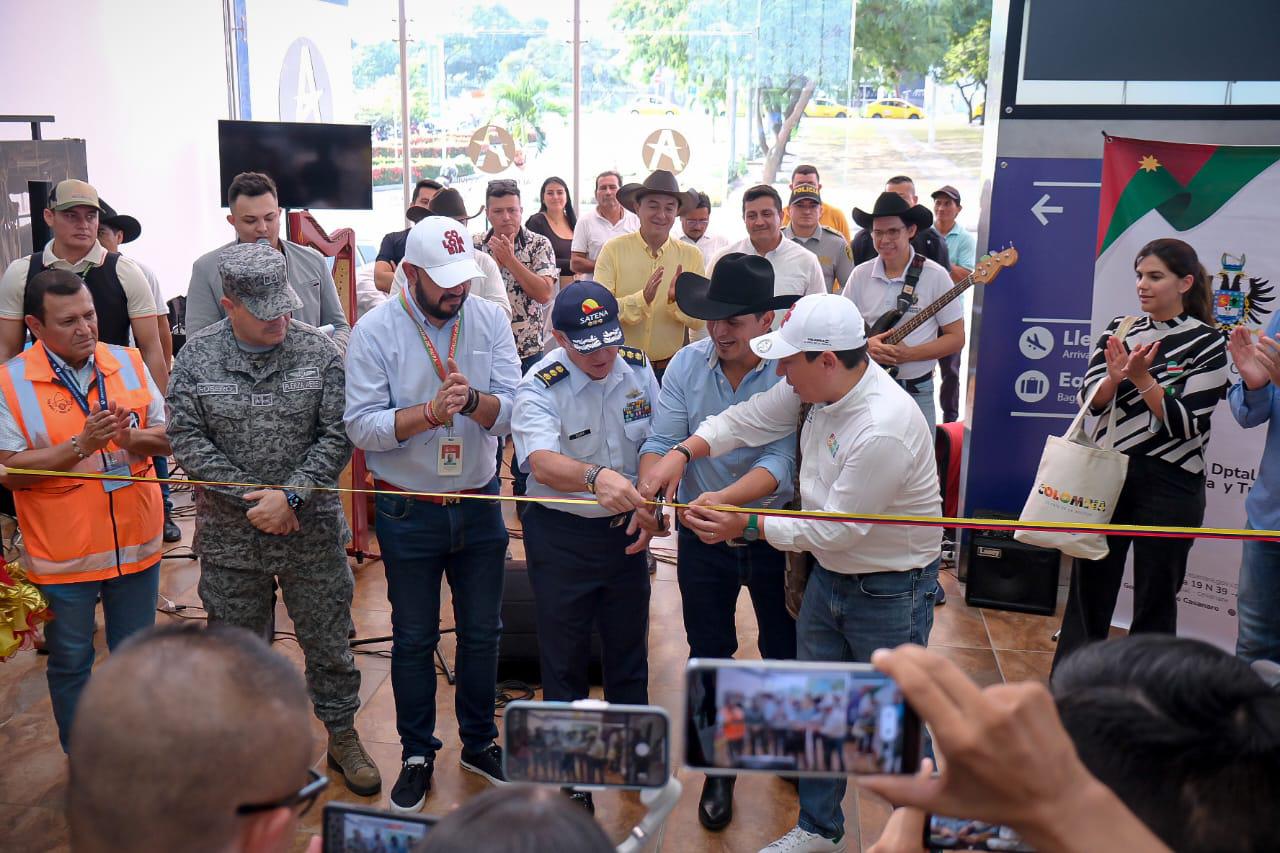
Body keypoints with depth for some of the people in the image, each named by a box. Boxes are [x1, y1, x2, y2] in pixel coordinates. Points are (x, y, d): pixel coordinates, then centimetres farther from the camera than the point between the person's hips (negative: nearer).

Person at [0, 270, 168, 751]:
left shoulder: (128, 363, 1)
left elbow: (169, 437, 2)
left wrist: (131, 436, -19)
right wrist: (81, 445, -25)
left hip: (136, 543, 3)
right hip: (62, 554, -3)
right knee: (70, 664, 15)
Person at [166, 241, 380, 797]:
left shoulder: (318, 351, -6)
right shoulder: (197, 355, -4)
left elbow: (337, 436, -8)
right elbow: (186, 439, -7)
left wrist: (290, 495, -17)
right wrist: (250, 498, -14)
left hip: (312, 530, 0)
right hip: (229, 537, 1)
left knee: (328, 642, 12)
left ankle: (342, 736, 31)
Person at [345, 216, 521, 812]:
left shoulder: (490, 321, -4)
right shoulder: (375, 330, -10)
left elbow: (511, 410, -10)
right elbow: (362, 426, -16)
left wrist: (471, 399, -31)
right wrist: (430, 412, -30)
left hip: (479, 505, 2)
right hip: (408, 511, -2)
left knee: (482, 632, 15)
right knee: (413, 639, 12)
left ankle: (479, 743, 35)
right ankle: (417, 754, 30)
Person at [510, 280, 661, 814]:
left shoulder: (637, 367, -5)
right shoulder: (539, 388, -21)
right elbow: (542, 462, -39)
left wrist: (649, 506, -7)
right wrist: (596, 477, -58)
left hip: (626, 529, 4)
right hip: (561, 535, -4)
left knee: (629, 646, 19)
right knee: (564, 659, 8)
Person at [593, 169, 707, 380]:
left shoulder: (692, 256, 0)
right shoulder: (613, 250, -6)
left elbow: (698, 322, -2)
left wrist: (677, 300, -20)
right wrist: (642, 299, -27)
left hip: (670, 368, 2)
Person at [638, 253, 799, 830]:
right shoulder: (687, 364, -10)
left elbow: (783, 462, -28)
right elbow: (663, 441, -13)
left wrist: (724, 498, -45)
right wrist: (652, 479, -35)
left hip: (774, 534, -2)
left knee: (784, 652, 18)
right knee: (709, 655, 14)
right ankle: (719, 766, 35)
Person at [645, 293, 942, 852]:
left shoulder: (882, 430, -32)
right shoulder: (823, 384, -7)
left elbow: (835, 530, -27)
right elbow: (752, 418, 4)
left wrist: (747, 526, -20)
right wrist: (682, 453, -8)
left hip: (891, 591, -8)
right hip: (829, 573, 9)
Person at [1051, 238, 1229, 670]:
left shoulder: (1207, 343, -4)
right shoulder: (1119, 329, 7)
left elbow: (1185, 423, -12)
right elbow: (1089, 401, 1)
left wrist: (1142, 378, -20)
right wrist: (1115, 378, -18)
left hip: (1170, 485, -3)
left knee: (1155, 601, 7)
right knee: (1089, 589, 9)